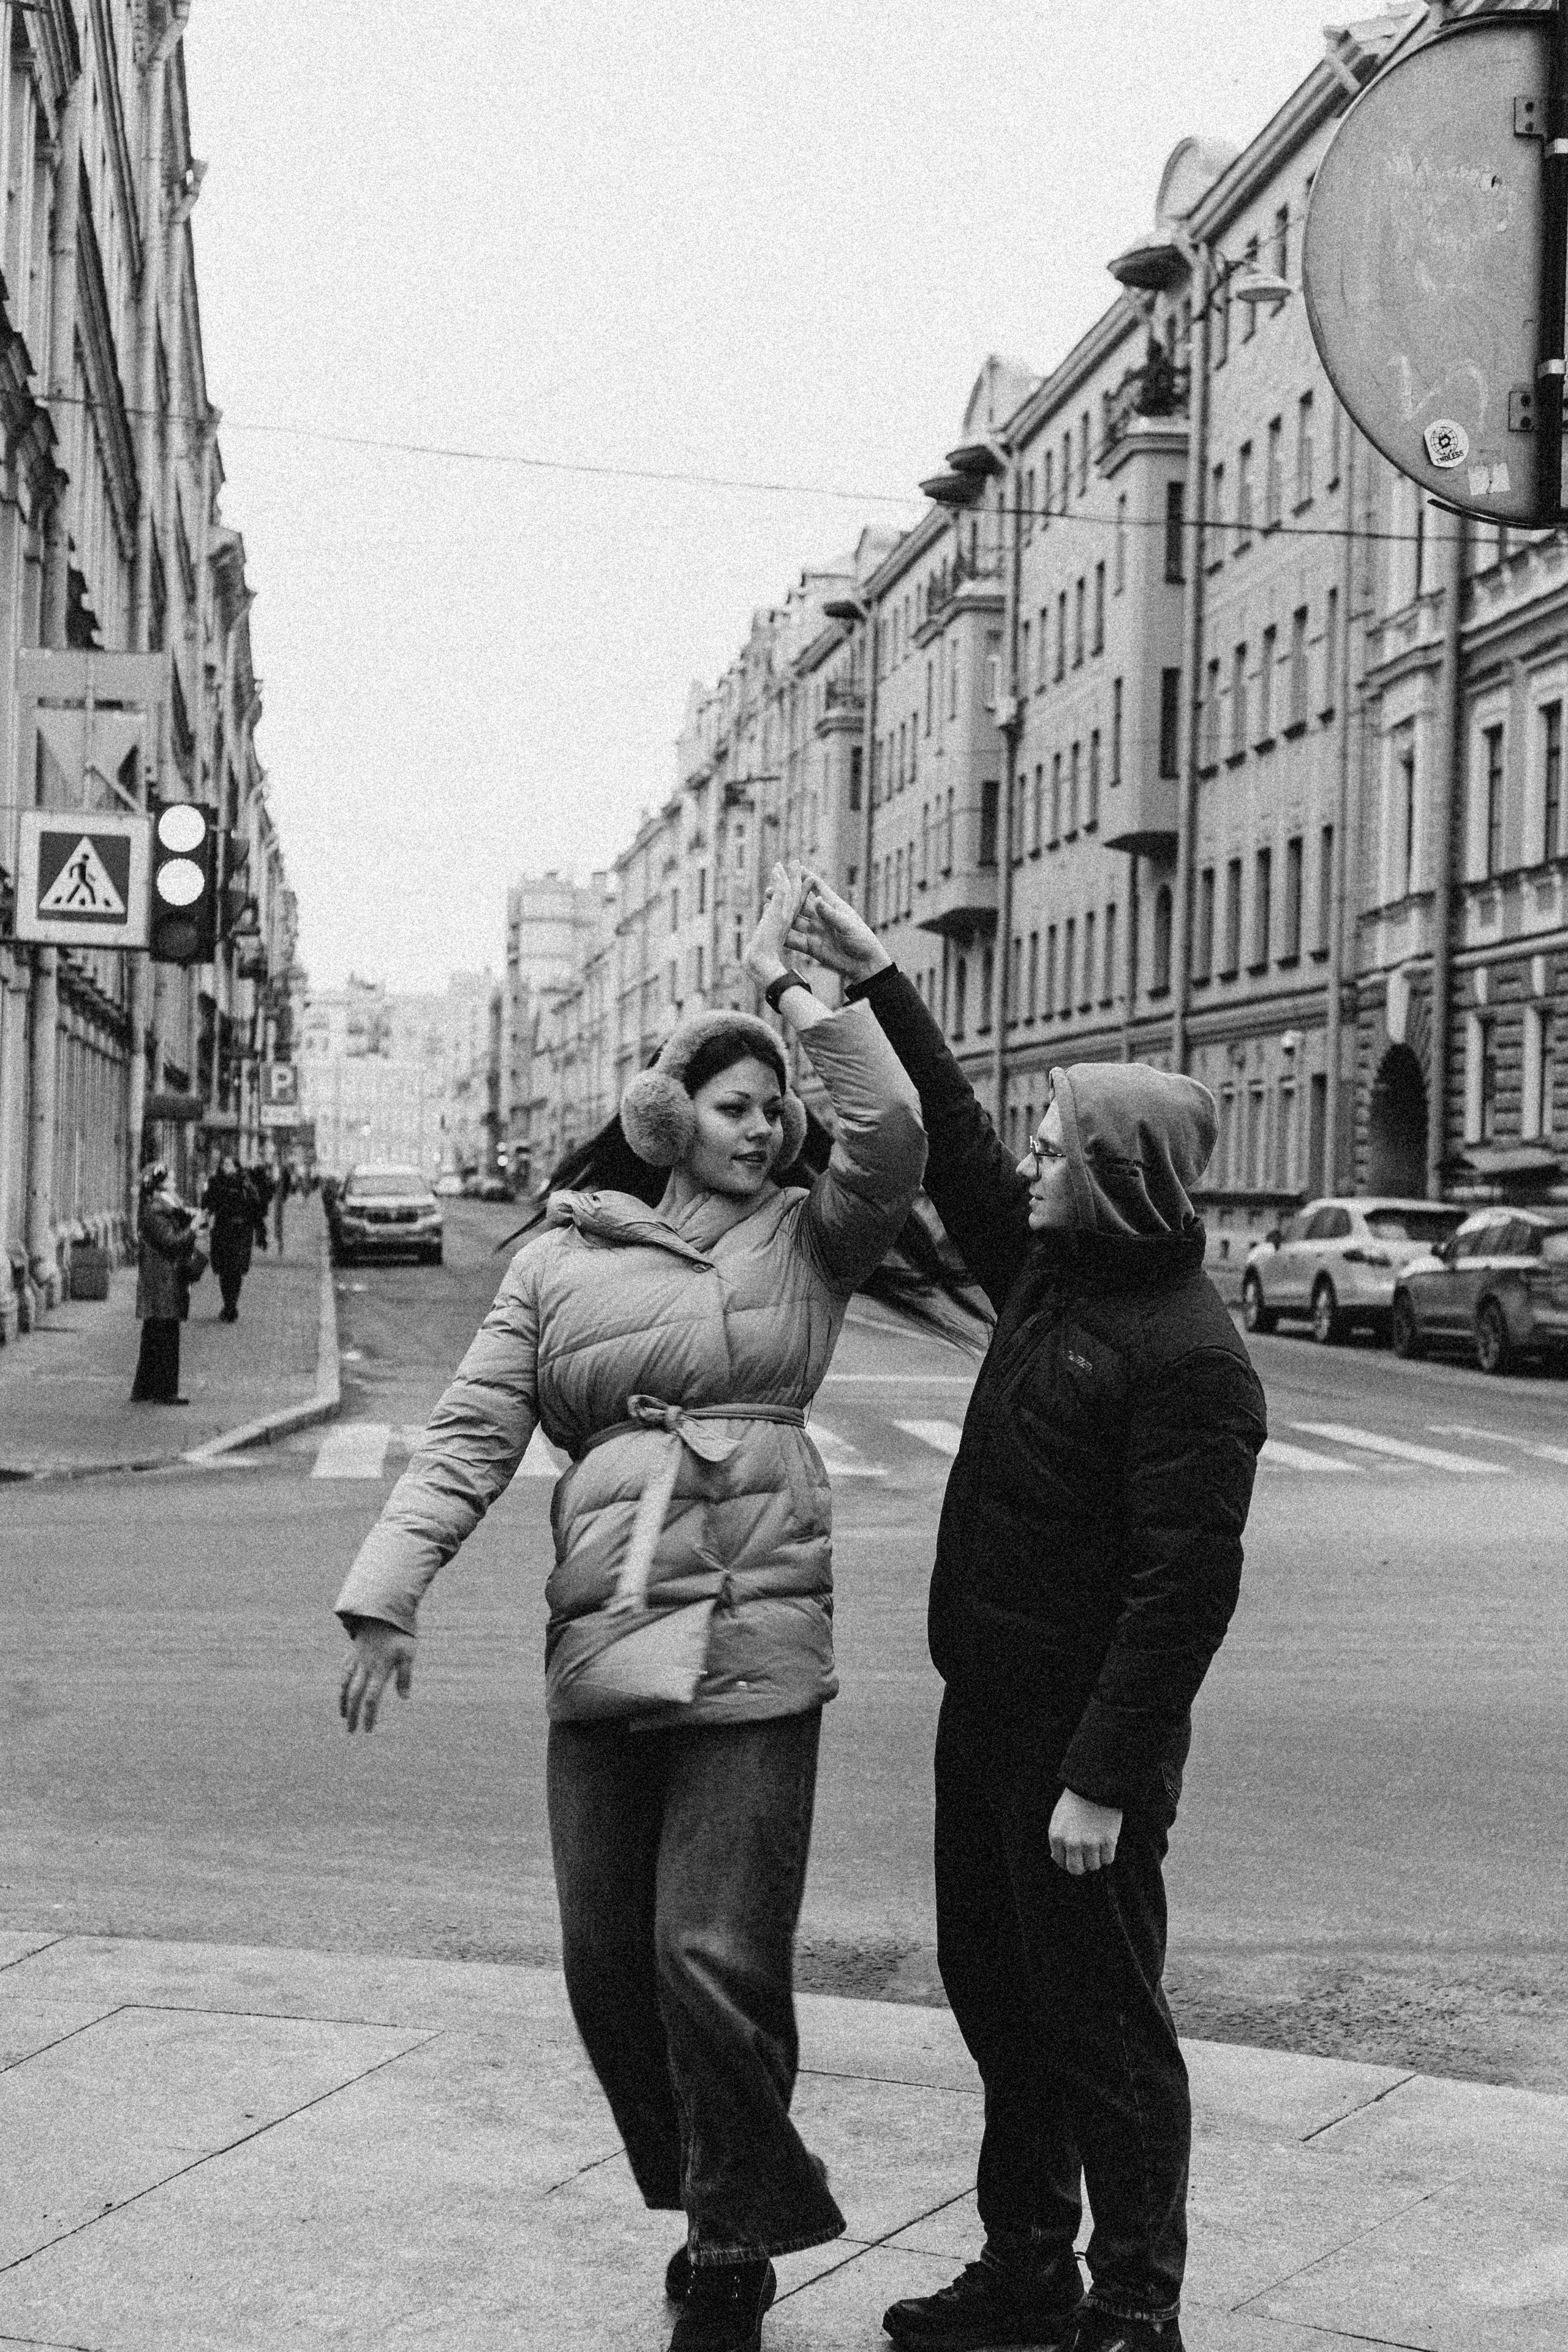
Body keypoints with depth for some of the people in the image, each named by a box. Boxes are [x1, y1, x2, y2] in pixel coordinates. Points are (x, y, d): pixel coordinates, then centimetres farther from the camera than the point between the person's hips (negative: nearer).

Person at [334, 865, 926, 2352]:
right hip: (599, 1643, 2)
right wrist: (386, 1594, -3)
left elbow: (893, 1134, -9)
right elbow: (471, 1436, 7)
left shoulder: (807, 1242, 9)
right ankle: (729, 2215, 29)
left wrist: (792, 984, -7)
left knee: (713, 1956, -8)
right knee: (608, 1962, 7)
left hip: (753, 1642, -2)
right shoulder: (560, 1262, 10)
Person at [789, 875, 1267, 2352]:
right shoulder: (1047, 1266, 6)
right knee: (996, 1993, 18)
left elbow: (1183, 1590, -23)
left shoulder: (1188, 1360, -20)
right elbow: (956, 1149, 22)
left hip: (1085, 1732, -9)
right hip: (989, 1706, 9)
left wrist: (1104, 1779, -25)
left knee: (1100, 2022, 1)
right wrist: (876, 983, 22)